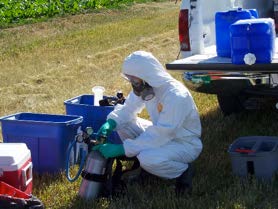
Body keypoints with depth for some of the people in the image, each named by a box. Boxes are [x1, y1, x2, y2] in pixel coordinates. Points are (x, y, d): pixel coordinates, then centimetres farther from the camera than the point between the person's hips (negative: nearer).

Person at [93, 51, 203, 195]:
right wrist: (110, 123, -19)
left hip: (185, 143, -8)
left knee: (148, 159, -33)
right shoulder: (146, 86, -8)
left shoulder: (176, 96, -32)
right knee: (122, 124, -4)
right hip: (162, 134, 8)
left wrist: (121, 149, -34)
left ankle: (183, 171, -4)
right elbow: (128, 109, 4)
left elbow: (159, 137, -34)